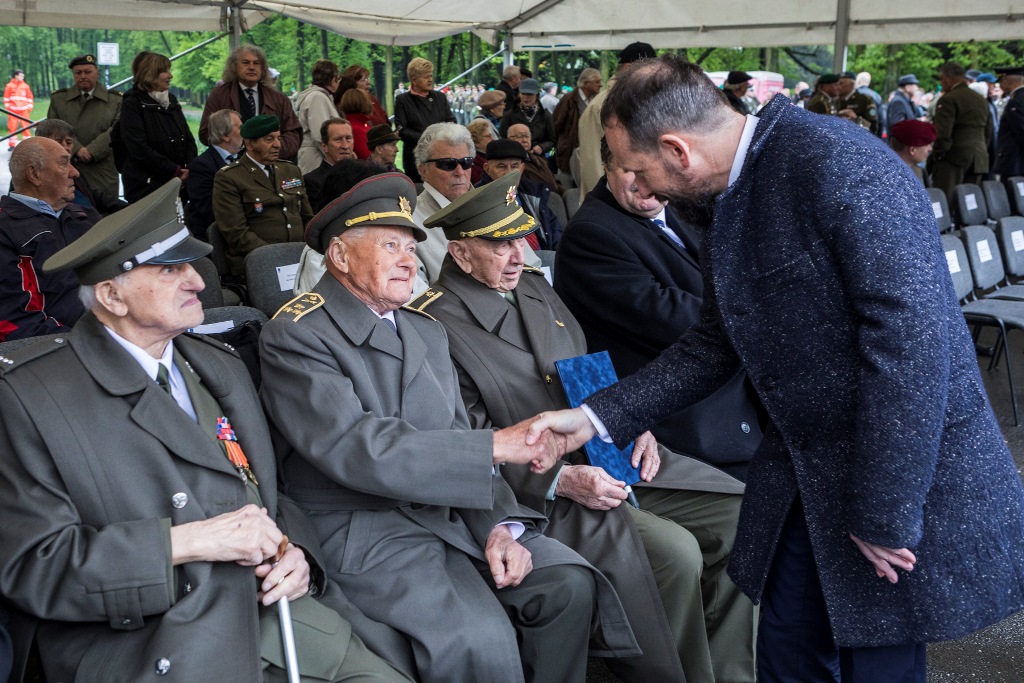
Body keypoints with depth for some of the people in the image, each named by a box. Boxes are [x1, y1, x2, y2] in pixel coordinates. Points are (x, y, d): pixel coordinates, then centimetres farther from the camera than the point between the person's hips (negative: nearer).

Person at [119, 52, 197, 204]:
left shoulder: (171, 100, 14)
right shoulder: (132, 104, -5)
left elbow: (188, 138, 14)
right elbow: (140, 149, -14)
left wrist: (190, 168, -5)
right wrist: (175, 171, -15)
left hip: (179, 184, 6)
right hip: (146, 186, -6)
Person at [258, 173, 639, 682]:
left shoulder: (426, 331, 15)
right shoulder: (294, 337, -11)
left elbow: (455, 443, 12)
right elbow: (359, 449, -23)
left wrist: (498, 524, -6)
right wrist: (496, 445, -24)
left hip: (453, 513, 7)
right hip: (366, 531, -7)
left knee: (569, 583, -11)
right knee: (480, 639, -27)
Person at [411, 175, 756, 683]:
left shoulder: (532, 285, 12)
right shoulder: (437, 326, -14)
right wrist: (561, 481, -23)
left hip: (609, 456, 8)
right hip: (540, 491, -8)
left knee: (739, 513, -3)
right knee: (676, 554, -25)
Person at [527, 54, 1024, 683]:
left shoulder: (838, 164, -23)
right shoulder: (726, 198, 5)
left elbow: (913, 338, -27)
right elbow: (719, 344, 13)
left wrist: (883, 513, -23)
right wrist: (596, 417, 5)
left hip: (909, 470, -8)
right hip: (802, 469, 8)